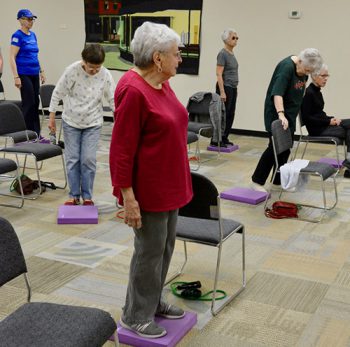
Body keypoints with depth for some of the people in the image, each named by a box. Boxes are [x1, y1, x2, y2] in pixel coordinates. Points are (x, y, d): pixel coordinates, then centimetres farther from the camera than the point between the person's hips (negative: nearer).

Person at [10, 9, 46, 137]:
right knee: (28, 103, -6)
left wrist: (41, 71, 17)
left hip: (34, 75, 7)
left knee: (35, 103, 9)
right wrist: (16, 77, -20)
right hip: (24, 75, -7)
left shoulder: (33, 35, 13)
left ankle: (36, 134, 16)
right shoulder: (17, 36, -9)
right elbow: (12, 58, -14)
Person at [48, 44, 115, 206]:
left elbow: (113, 99, -5)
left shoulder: (105, 75, -12)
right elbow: (57, 94, -7)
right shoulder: (72, 70, -16)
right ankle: (74, 195, 16)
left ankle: (87, 196, 12)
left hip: (93, 124, 0)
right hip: (71, 122, 0)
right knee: (72, 159, 4)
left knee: (88, 159, -2)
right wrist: (52, 117, -4)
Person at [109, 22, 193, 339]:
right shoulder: (133, 90, -21)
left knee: (166, 245, 18)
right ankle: (135, 316, 21)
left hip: (169, 184, 9)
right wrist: (127, 196, -21)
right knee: (150, 250, 3)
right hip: (148, 188, -9)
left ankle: (153, 302, 35)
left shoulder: (161, 83, 6)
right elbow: (122, 149, -21)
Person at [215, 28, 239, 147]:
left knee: (230, 114, 10)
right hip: (225, 87, -9)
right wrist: (222, 92, -22)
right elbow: (219, 74, -18)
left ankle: (224, 138, 17)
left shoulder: (232, 53, 13)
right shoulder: (223, 54, -14)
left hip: (233, 88, 9)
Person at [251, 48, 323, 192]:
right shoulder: (287, 67, -24)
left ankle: (278, 180, 15)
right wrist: (281, 114, -46)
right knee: (276, 146, -10)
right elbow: (277, 92, -35)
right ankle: (257, 180, -3)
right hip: (277, 112, -8)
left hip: (290, 112, 8)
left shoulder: (302, 67, 1)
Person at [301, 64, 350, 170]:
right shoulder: (309, 93, -14)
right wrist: (328, 121, -16)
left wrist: (332, 118, 0)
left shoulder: (317, 92, 13)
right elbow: (306, 118, -19)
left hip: (323, 125, 8)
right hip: (317, 129, -8)